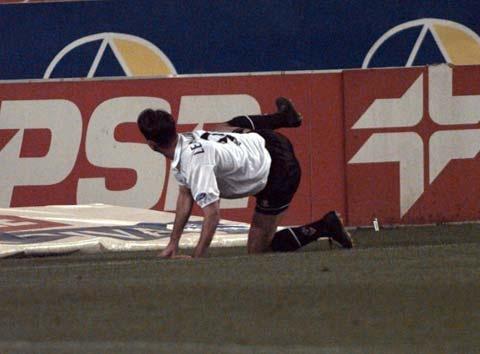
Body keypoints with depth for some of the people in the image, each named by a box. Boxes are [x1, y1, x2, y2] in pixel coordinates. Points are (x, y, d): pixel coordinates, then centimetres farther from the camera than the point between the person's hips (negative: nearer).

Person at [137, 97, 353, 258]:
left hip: (279, 174, -9)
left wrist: (196, 260, -36)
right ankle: (284, 116, 50)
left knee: (258, 250, 0)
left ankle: (325, 227, 1)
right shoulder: (187, 139, -5)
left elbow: (212, 212, -38)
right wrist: (173, 244, 2)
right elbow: (185, 195, 4)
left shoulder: (195, 163, -34)